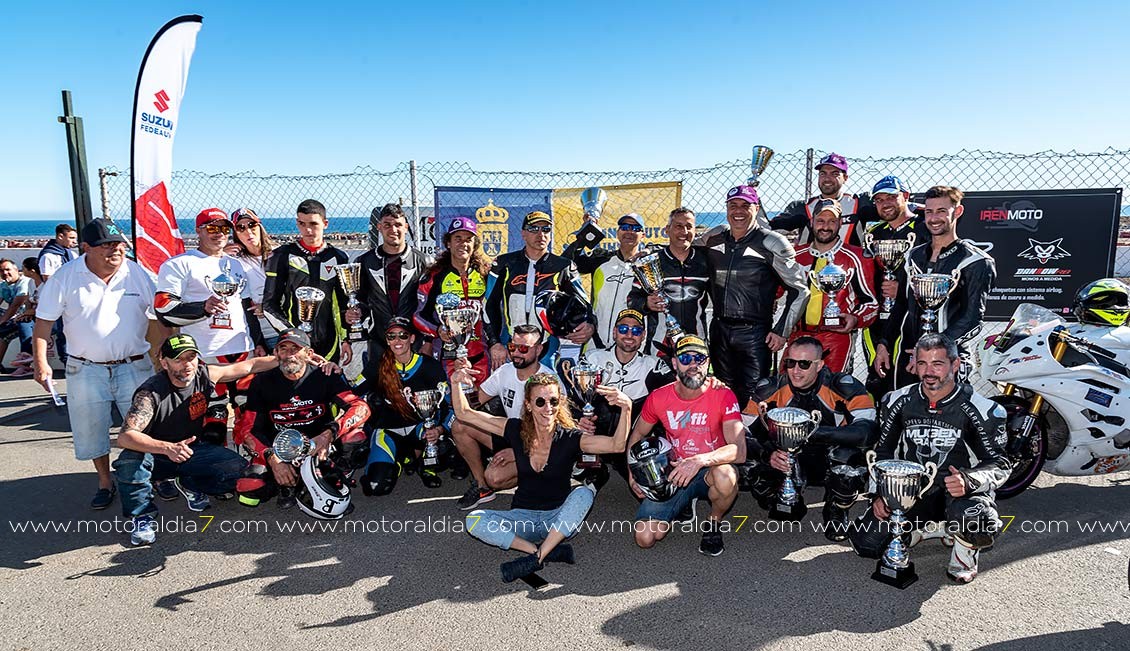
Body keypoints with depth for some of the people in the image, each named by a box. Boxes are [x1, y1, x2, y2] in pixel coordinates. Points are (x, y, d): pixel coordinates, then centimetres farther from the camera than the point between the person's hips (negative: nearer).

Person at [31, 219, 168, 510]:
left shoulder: (138, 274, -3)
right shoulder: (65, 277, -6)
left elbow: (158, 321, 4)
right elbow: (43, 322, -2)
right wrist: (41, 363, -11)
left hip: (134, 366, 0)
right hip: (86, 370, 0)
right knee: (92, 431, 11)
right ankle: (105, 482, 30)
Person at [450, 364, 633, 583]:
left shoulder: (569, 438, -11)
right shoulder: (517, 430, -5)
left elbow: (616, 445, -27)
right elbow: (464, 414, -3)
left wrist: (626, 409, -42)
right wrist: (456, 383, -20)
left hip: (560, 519, -2)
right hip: (523, 517, 2)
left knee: (585, 492, -31)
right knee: (474, 520, -23)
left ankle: (534, 557, -29)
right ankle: (550, 552, -26)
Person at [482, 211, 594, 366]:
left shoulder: (563, 267, 5)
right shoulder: (505, 264, 6)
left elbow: (582, 304, 7)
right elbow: (489, 306, 8)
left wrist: (589, 326, -15)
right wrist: (494, 344, 0)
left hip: (547, 353, 0)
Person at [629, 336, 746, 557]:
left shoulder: (723, 396, -15)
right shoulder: (659, 398, -7)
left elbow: (739, 451, -25)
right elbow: (637, 435, 12)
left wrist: (700, 460, -40)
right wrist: (633, 473, -1)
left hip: (710, 471, -2)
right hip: (673, 473, 3)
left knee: (726, 477, -40)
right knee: (645, 538, -15)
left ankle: (713, 524, -4)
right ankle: (683, 503, 18)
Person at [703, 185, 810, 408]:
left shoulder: (770, 244, -6)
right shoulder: (713, 241, 8)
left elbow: (800, 289, -4)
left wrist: (782, 331, -7)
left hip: (754, 333, -5)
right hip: (719, 331, 5)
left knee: (751, 397, -5)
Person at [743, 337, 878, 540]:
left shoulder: (844, 387, -19)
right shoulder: (769, 389, -12)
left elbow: (867, 432, -33)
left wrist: (814, 432, -42)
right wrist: (768, 454, -35)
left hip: (831, 462, -2)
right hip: (787, 460, 2)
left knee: (847, 454, -36)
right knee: (759, 482, -28)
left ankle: (836, 512, -1)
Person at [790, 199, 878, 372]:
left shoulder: (855, 258, 3)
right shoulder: (796, 255, 11)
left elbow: (871, 300, 5)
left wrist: (856, 319, -13)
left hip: (836, 336, -3)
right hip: (797, 336, 3)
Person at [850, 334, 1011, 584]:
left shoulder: (981, 409, -11)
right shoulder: (898, 401, 0)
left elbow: (999, 464, -9)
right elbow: (883, 451, 10)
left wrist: (968, 480, -31)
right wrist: (879, 493, -2)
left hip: (959, 490, -3)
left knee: (977, 527, -39)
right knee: (865, 542, -12)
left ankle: (965, 550, 1)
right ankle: (933, 529, 14)